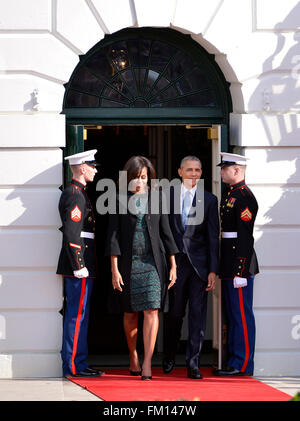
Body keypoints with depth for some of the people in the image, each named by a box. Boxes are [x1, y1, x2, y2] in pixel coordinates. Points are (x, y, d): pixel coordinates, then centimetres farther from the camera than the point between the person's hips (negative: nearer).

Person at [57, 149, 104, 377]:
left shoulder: (77, 193, 18)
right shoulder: (75, 195, -14)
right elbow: (72, 234, -21)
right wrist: (79, 266, -21)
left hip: (82, 264, 10)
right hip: (79, 262, -10)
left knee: (77, 314, 12)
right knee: (77, 313, -7)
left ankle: (77, 363, 17)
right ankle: (74, 365, -4)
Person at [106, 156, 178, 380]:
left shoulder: (156, 197, 6)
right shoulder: (120, 199, 1)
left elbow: (166, 231, 8)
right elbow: (113, 235, -2)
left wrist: (173, 265, 5)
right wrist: (114, 269, -9)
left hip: (153, 261, 0)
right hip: (129, 261, 0)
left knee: (152, 310, -11)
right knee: (131, 313, 9)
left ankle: (147, 363, -15)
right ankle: (133, 358, 26)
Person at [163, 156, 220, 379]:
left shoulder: (209, 200, 3)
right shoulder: (167, 196, 5)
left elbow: (213, 237, 1)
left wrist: (213, 270, -5)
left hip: (199, 263, -1)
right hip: (175, 262, 1)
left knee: (198, 314, -2)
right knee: (174, 313, 8)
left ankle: (193, 364, 1)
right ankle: (169, 358, 27)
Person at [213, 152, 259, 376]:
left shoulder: (244, 197, -13)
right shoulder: (229, 194, 17)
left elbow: (245, 236, -18)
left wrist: (241, 272, -21)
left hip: (241, 264, -10)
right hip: (229, 265, 10)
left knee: (242, 314, -6)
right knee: (233, 314, 13)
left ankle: (243, 364, -2)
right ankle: (235, 361, 19)